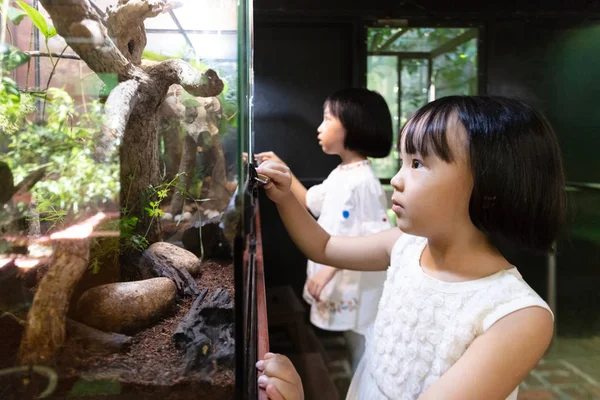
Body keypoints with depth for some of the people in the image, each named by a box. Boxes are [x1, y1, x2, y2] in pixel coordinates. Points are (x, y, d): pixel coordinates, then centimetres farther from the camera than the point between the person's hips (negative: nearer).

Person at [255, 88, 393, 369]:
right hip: (337, 287, 9)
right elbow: (310, 202, 22)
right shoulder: (339, 175, 6)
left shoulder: (363, 181, -23)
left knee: (363, 363, 9)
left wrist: (331, 267, -28)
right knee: (354, 359, 24)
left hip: (357, 292, -9)